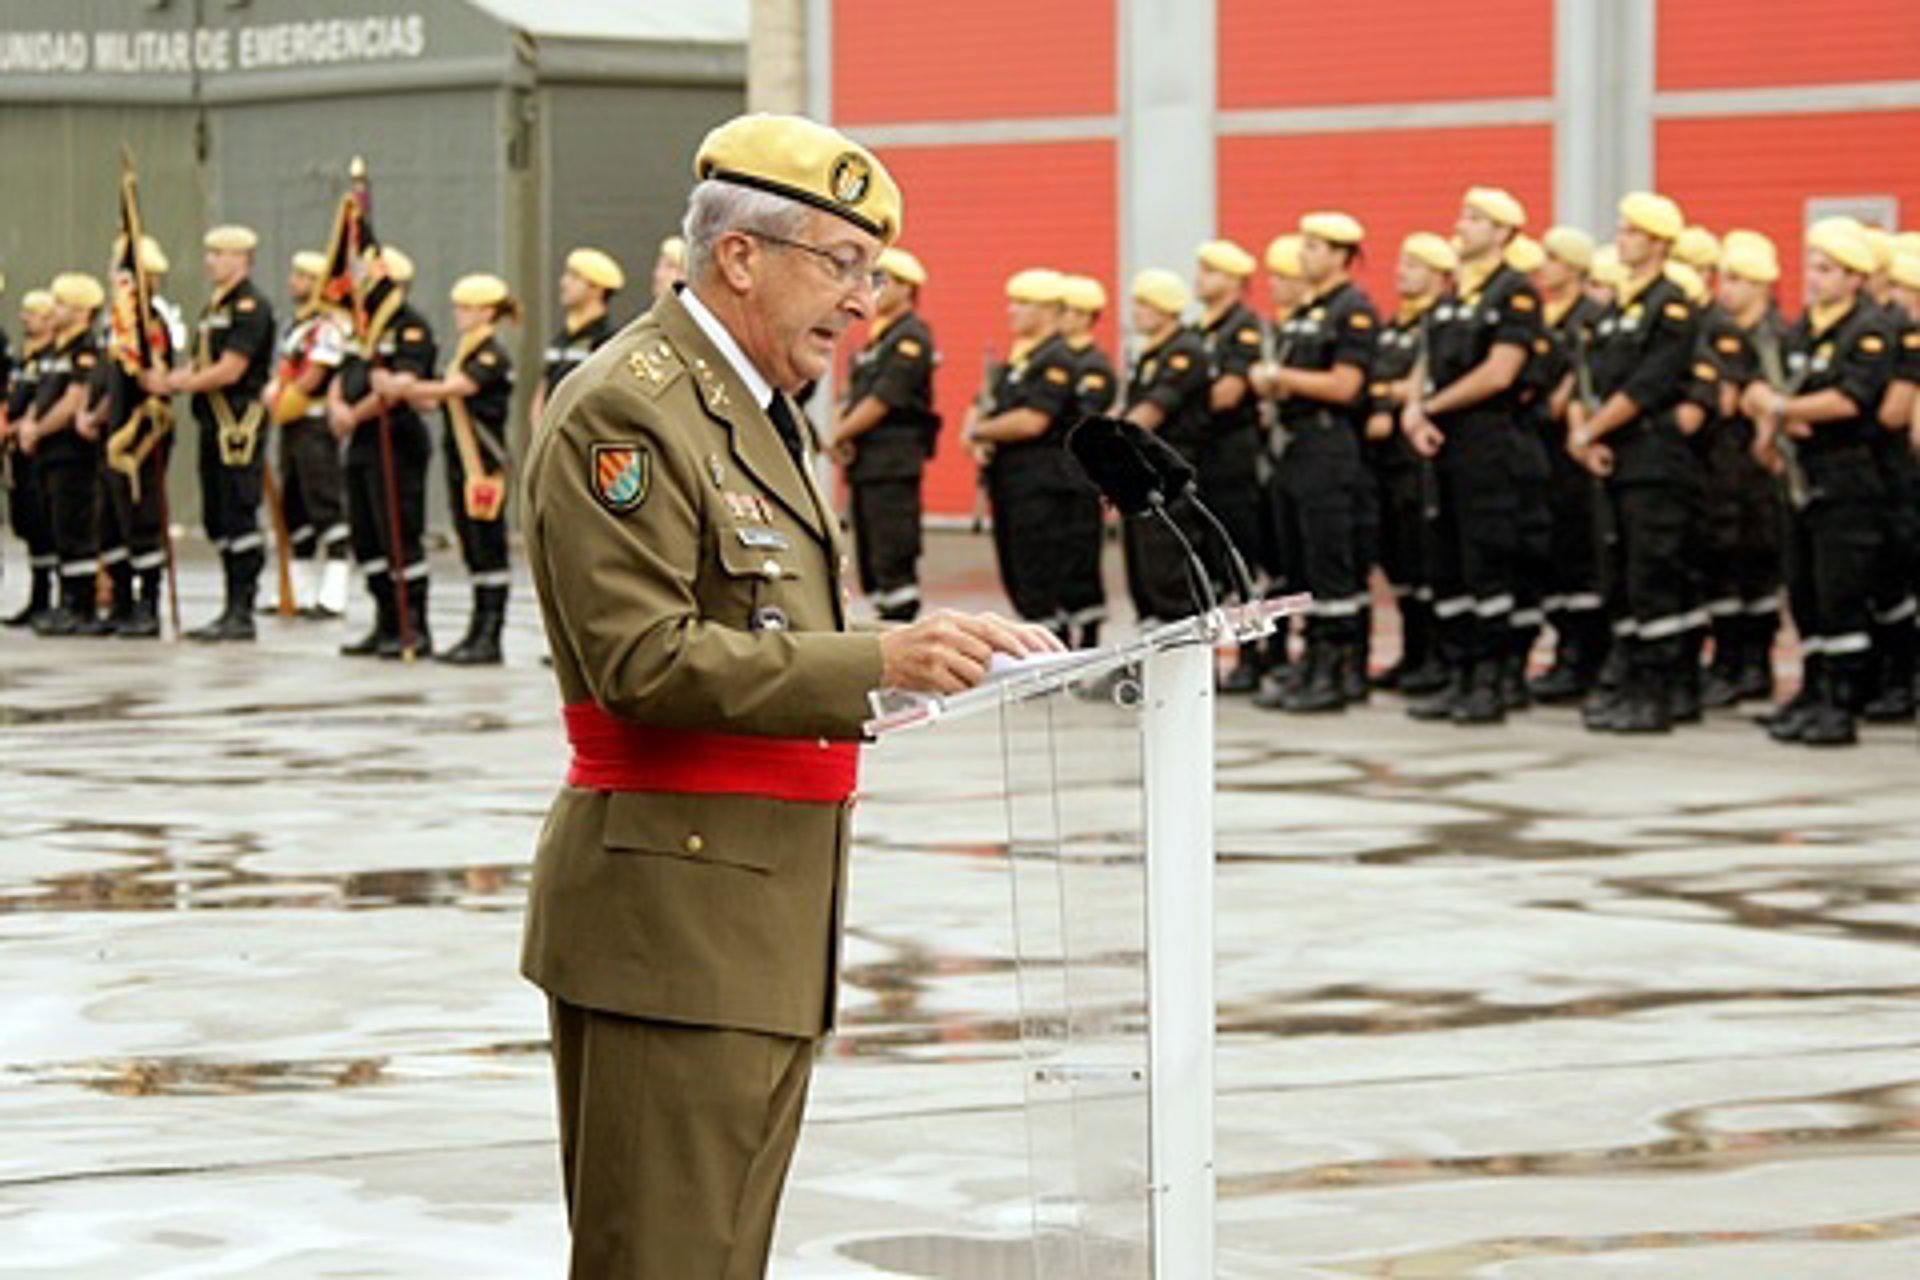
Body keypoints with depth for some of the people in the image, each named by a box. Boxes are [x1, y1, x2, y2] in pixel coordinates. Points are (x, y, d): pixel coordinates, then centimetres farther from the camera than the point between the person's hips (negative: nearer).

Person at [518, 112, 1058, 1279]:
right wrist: (875, 664, -26)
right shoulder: (625, 411, -13)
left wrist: (934, 648, 10)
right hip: (674, 923, -10)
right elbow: (644, 659, -22)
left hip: (769, 921, 10)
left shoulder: (761, 412, 20)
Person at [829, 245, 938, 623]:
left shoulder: (911, 338, -10)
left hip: (893, 462, -10)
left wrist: (839, 435, -8)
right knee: (868, 559, 11)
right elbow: (853, 396, 19)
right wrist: (838, 433, 0)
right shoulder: (875, 339, 19)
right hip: (865, 463, 10)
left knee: (893, 558, -11)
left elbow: (883, 401, -16)